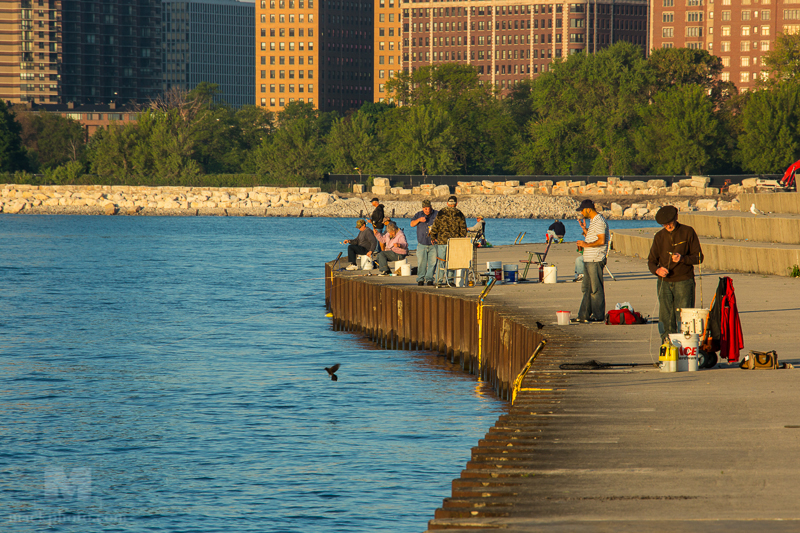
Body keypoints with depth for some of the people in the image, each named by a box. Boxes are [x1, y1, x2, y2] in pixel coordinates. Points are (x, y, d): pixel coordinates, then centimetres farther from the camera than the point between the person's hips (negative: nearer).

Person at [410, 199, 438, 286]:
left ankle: (429, 278, 2)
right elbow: (412, 224, 6)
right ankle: (420, 279, 4)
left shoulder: (437, 214, 4)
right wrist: (419, 220, -14)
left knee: (432, 262, -5)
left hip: (433, 244, -1)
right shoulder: (419, 214, 12)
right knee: (421, 262, -3)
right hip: (422, 243, 1)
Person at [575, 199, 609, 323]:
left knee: (596, 289, -5)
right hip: (588, 260, 11)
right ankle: (584, 315, 15)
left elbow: (601, 241, -21)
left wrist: (586, 244, -15)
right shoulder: (593, 221, 18)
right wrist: (584, 229, 15)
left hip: (595, 260, -11)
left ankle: (598, 316, -1)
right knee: (586, 288, 11)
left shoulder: (599, 221, -14)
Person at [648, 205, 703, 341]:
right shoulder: (659, 237, 10)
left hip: (684, 282, -3)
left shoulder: (688, 232, 0)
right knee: (665, 319, 1)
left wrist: (682, 258, -18)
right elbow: (651, 261, 12)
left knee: (683, 319, -8)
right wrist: (657, 270, -11)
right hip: (665, 283, 3)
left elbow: (698, 257, 0)